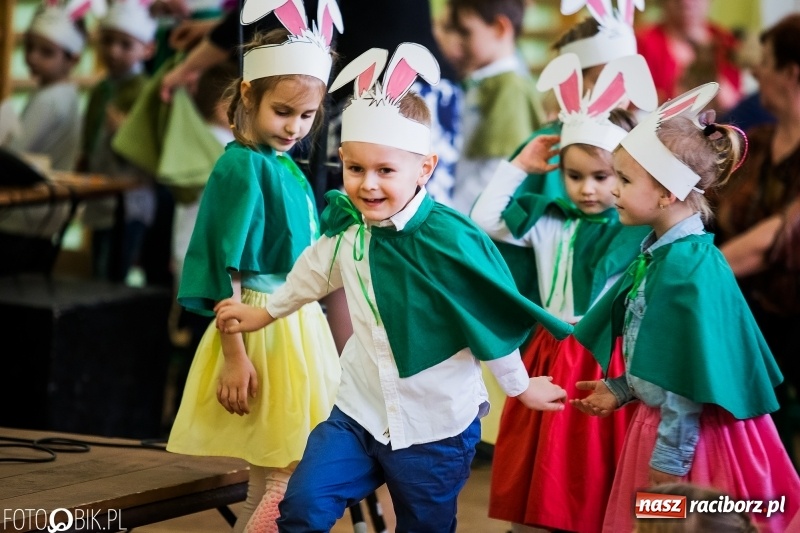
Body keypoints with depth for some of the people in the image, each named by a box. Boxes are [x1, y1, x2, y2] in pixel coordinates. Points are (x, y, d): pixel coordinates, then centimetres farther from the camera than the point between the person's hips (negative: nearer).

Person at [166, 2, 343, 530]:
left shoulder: (287, 168, 11)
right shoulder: (242, 167, -13)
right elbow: (226, 270, -16)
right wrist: (234, 355, -20)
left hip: (301, 323, 8)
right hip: (263, 329, -8)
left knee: (272, 477, 13)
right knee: (283, 477, -7)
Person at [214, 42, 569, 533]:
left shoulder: (451, 240, -23)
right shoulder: (346, 224, -7)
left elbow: (491, 320, -10)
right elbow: (316, 271, 16)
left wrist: (521, 387, 2)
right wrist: (265, 313, 32)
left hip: (437, 425, -4)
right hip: (361, 411, 4)